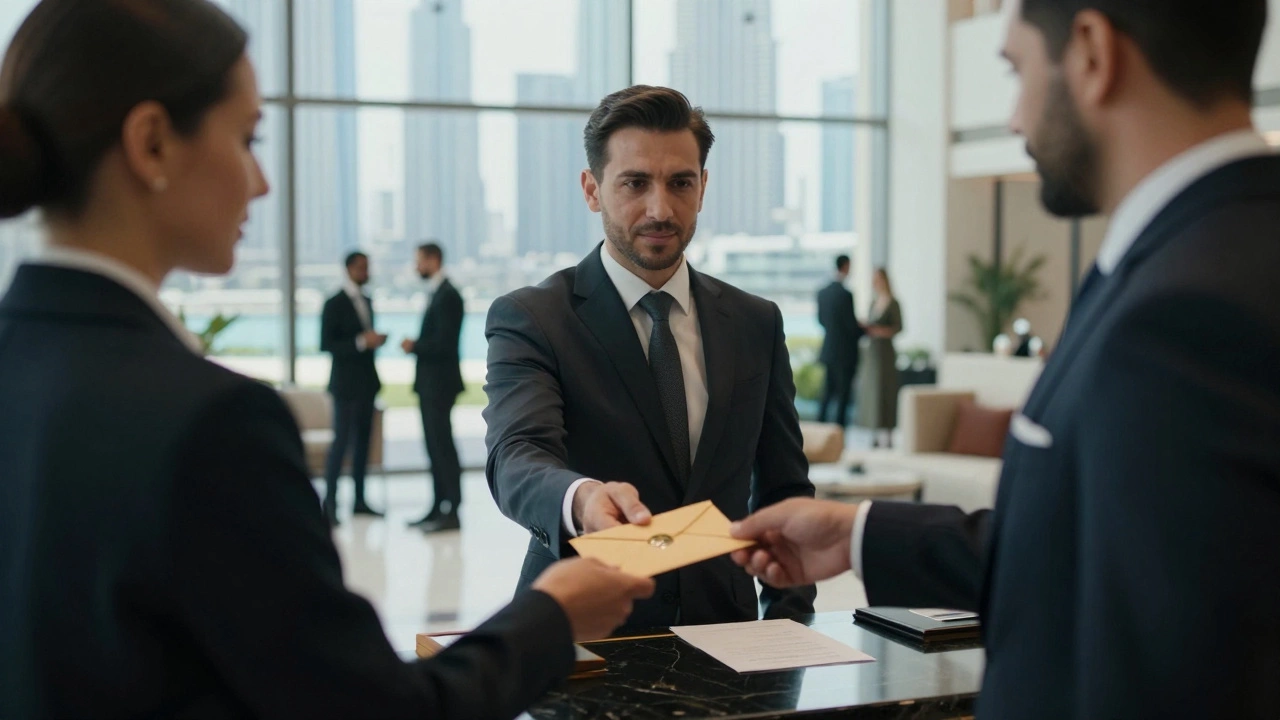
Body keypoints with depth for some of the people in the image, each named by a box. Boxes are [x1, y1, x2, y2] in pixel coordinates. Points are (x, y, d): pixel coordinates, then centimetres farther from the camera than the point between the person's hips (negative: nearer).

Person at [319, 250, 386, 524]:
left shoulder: (367, 302, 14)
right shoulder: (334, 304, -8)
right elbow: (326, 345, -15)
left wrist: (375, 340, 3)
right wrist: (362, 342, -22)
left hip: (367, 382, 7)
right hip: (346, 383, -7)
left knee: (363, 441, 7)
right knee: (341, 441, -9)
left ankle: (359, 500, 12)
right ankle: (329, 503, -5)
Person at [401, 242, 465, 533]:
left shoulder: (447, 295, -15)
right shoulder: (435, 293, 15)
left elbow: (444, 343, -21)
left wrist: (414, 346, -10)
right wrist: (416, 345, 1)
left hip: (439, 383, -10)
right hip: (429, 382, 10)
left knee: (442, 445, -7)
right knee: (435, 445, 12)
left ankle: (452, 511, -3)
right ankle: (438, 508, 17)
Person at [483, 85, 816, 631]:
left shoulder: (755, 324, 10)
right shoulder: (527, 320, -3)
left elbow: (783, 490, 15)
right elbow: (515, 460, -19)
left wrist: (788, 618, 1)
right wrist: (580, 499, -42)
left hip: (723, 632, 4)